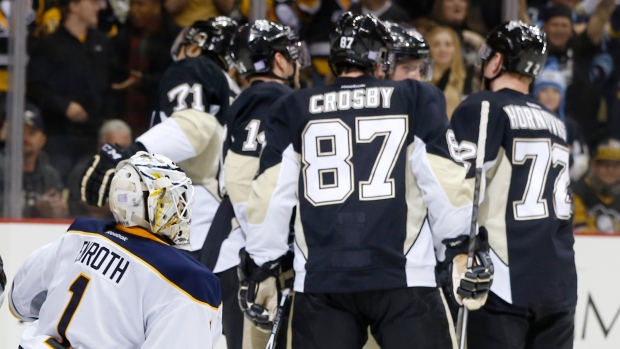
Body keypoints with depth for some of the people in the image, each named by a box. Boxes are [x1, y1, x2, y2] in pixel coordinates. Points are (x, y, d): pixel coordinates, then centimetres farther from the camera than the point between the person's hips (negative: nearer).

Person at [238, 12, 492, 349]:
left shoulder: (293, 111, 11)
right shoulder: (417, 100, 7)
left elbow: (270, 195, 7)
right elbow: (445, 181, 0)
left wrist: (261, 270, 13)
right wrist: (463, 251, 5)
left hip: (320, 283, 2)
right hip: (403, 280, -2)